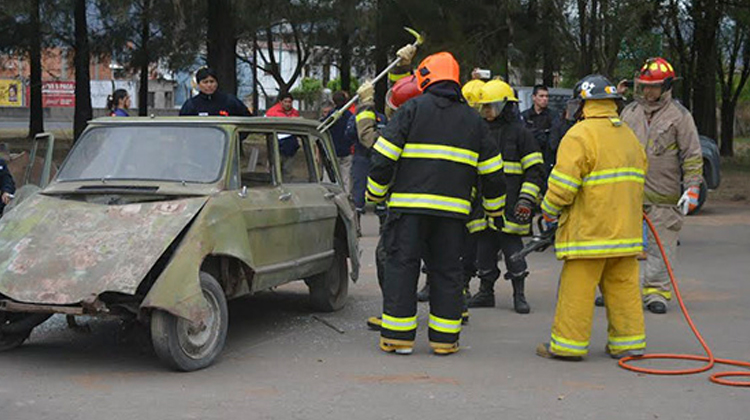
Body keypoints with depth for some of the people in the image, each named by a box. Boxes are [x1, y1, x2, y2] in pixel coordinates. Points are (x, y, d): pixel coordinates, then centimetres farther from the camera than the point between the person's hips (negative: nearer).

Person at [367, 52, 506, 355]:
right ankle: (444, 338, 10)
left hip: (409, 203, -3)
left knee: (401, 265, 2)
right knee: (447, 270, 9)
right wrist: (494, 207, 29)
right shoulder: (472, 119, 13)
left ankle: (398, 336, 2)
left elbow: (384, 156, -4)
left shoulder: (413, 109, 1)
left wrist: (376, 193, 7)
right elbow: (492, 170, 16)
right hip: (453, 207, 3)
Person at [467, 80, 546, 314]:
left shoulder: (520, 133, -1)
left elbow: (535, 170, -3)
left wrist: (526, 200, -12)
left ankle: (519, 295, 6)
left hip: (510, 207, -5)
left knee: (512, 249, -4)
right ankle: (486, 292, 18)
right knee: (484, 248, 7)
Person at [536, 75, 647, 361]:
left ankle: (568, 344, 3)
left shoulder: (580, 135, -11)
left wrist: (549, 212, 0)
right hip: (626, 228, 8)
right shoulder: (629, 136, 16)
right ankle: (629, 341, 15)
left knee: (577, 287, -2)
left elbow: (563, 184, -16)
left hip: (589, 228, -7)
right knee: (623, 285, 11)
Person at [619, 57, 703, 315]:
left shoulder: (679, 116, -2)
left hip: (664, 196, -3)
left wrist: (692, 189, -9)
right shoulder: (629, 112, 11)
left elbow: (692, 156, -2)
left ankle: (656, 291, 10)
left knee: (660, 247, 0)